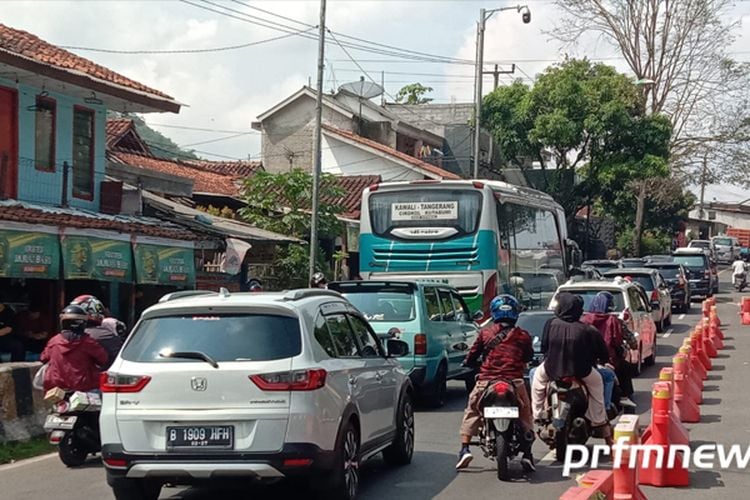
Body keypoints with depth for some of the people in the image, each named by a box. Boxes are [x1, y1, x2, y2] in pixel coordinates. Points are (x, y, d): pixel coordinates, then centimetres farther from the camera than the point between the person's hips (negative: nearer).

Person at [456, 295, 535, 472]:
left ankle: (464, 448, 4)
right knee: (525, 413, 18)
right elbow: (528, 357, 19)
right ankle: (527, 453, 9)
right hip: (515, 381, 0)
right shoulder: (523, 335, 5)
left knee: (472, 411, 18)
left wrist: (468, 362, 30)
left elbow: (472, 356, 7)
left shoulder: (485, 333, 4)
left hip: (487, 380, 0)